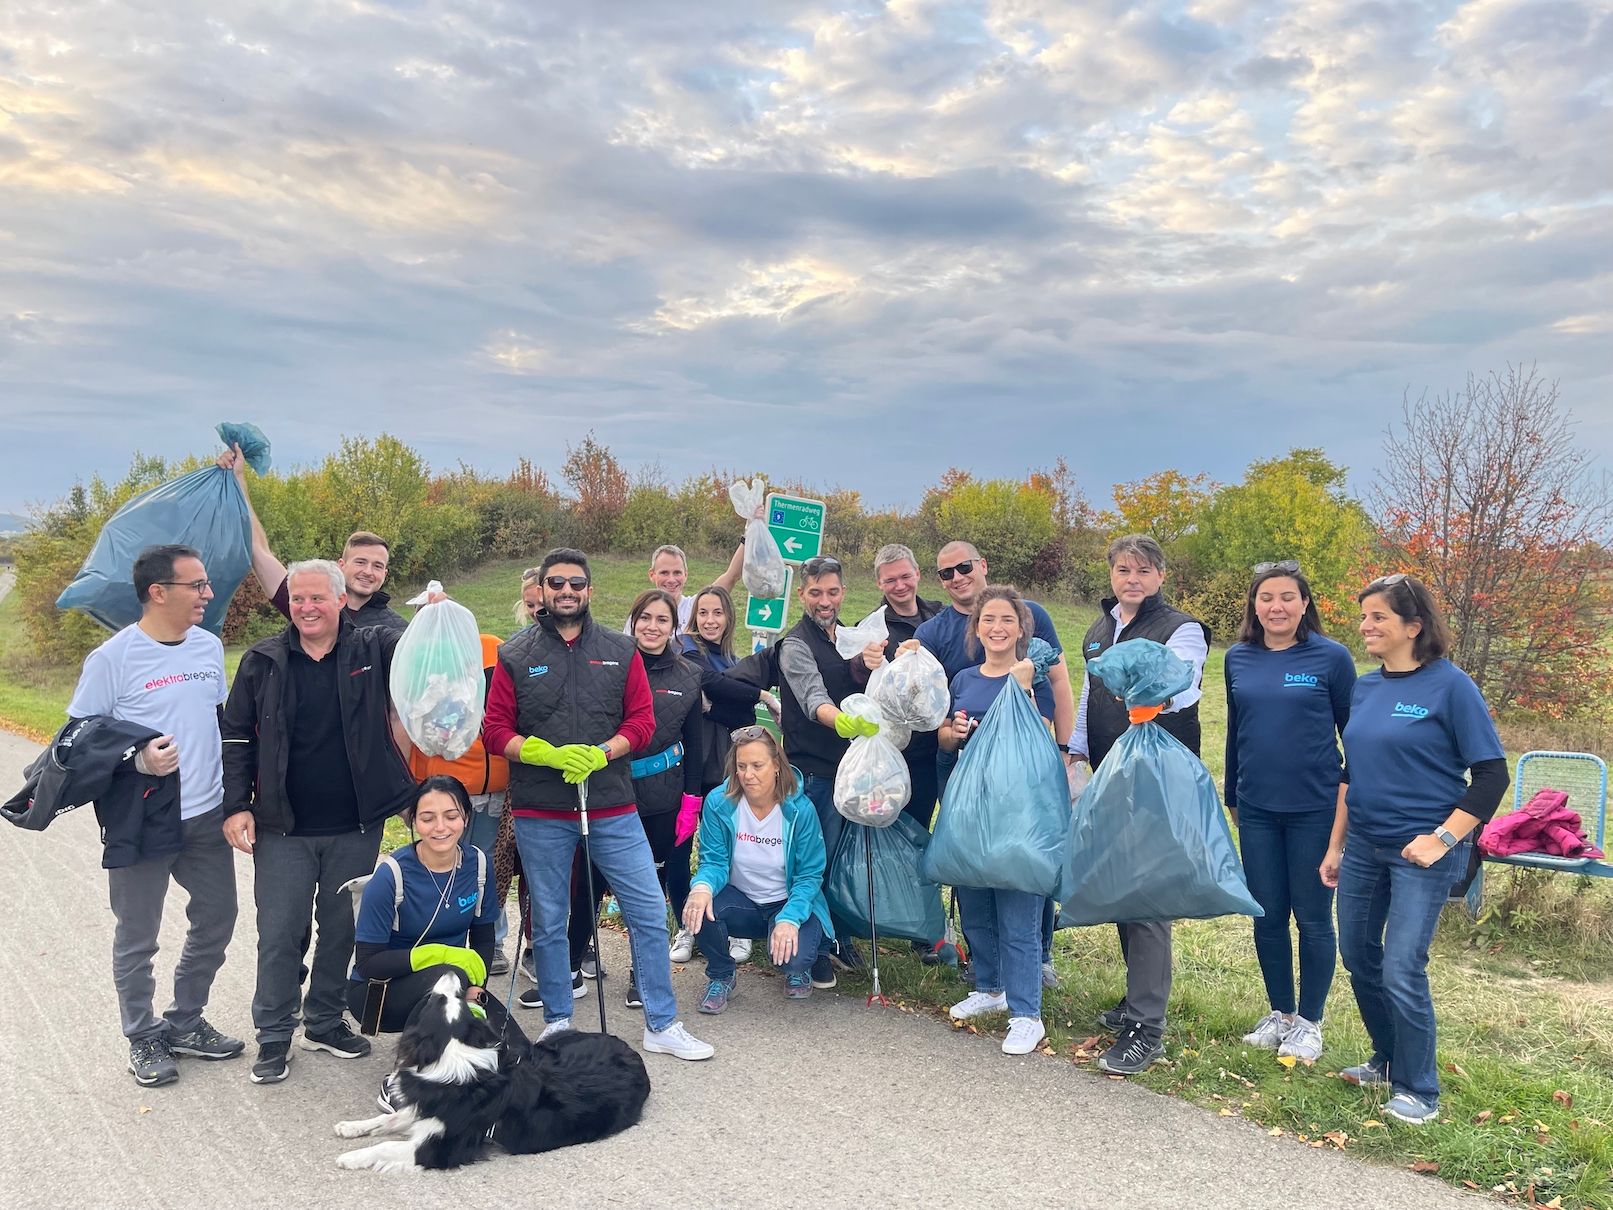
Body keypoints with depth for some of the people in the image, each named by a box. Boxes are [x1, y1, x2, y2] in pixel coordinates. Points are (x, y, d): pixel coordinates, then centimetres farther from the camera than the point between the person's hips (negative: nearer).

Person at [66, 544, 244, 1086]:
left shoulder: (210, 646, 3)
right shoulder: (112, 658, -14)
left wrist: (235, 797, 13)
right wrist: (136, 760, -25)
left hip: (206, 816, 6)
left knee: (216, 920, 15)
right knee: (137, 938, 9)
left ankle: (184, 1023, 34)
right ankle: (144, 1039, 28)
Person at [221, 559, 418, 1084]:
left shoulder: (374, 647, -1)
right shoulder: (263, 661, -1)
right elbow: (236, 738, 2)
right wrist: (236, 806, -5)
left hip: (356, 828, 1)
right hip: (283, 829, -1)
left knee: (341, 930, 14)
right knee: (280, 935, 5)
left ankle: (325, 1022, 31)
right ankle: (274, 1036, 21)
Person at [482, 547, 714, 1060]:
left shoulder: (620, 651, 6)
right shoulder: (516, 656, 3)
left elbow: (642, 720, 3)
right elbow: (494, 730, 0)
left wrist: (601, 754, -14)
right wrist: (550, 755, -15)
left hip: (613, 807, 1)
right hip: (540, 813, -1)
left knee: (650, 911, 0)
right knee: (548, 922, 10)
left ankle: (662, 1026, 13)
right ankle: (557, 1023, 27)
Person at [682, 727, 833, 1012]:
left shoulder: (800, 809, -17)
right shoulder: (718, 802, -14)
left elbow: (809, 876, -13)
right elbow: (714, 861, -10)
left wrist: (790, 919, -29)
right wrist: (703, 885, -35)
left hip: (790, 903, -2)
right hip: (741, 902, 2)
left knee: (794, 956, -31)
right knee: (700, 907, -30)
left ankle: (797, 969, 12)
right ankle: (721, 976, 1)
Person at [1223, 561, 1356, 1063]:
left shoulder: (1331, 657, -6)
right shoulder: (1239, 658, 5)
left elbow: (1354, 731, 0)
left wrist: (1348, 792, -5)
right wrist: (1232, 797, 18)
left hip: (1314, 809, -4)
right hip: (1257, 809, 4)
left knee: (1312, 917, 6)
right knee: (1267, 916, 11)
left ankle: (1309, 1022, 21)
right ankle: (1280, 1013, 27)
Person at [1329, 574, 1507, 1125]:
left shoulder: (1450, 685, -12)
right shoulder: (1365, 688, 7)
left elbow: (1491, 774, -12)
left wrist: (1442, 839, -18)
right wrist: (1335, 845, 15)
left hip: (1421, 851, -6)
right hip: (1363, 846, 7)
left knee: (1401, 971, -6)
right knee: (1357, 957, 13)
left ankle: (1419, 1089, 14)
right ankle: (1387, 1061, 34)